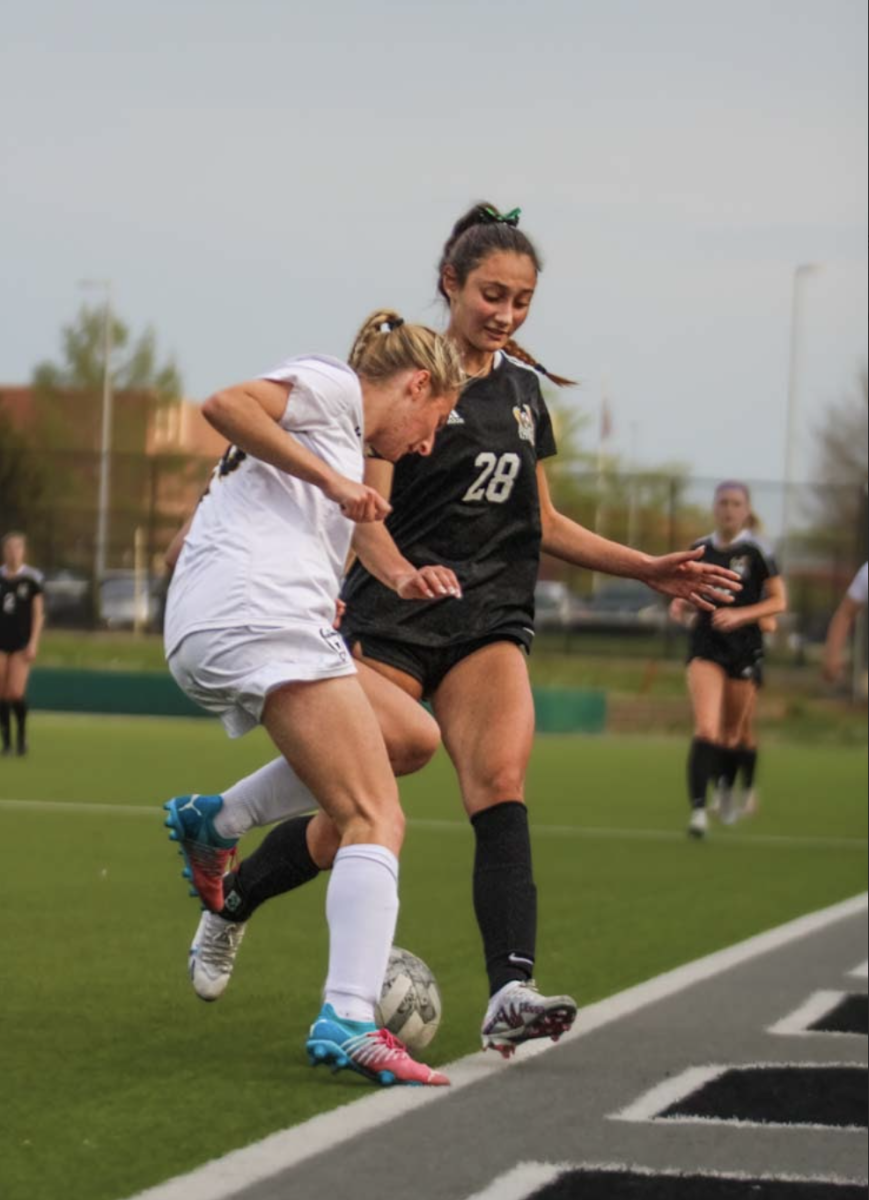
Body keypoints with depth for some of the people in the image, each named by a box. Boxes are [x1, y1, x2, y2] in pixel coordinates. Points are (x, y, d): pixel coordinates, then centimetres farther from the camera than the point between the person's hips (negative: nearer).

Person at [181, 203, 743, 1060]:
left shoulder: (522, 386, 14)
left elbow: (543, 523, 21)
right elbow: (367, 515, -12)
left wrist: (650, 570, 14)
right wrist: (405, 577, -32)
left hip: (491, 624, 4)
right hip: (392, 622, -4)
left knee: (501, 780, -21)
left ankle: (510, 994, -33)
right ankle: (230, 900, 29)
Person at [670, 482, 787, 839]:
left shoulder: (756, 551, -5)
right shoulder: (699, 550, 5)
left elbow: (779, 601, -3)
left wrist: (740, 615, -17)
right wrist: (682, 610, -3)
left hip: (745, 648, -1)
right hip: (705, 648, 1)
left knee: (734, 735, 11)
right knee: (706, 729, -17)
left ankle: (730, 789, 41)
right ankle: (698, 808, -22)